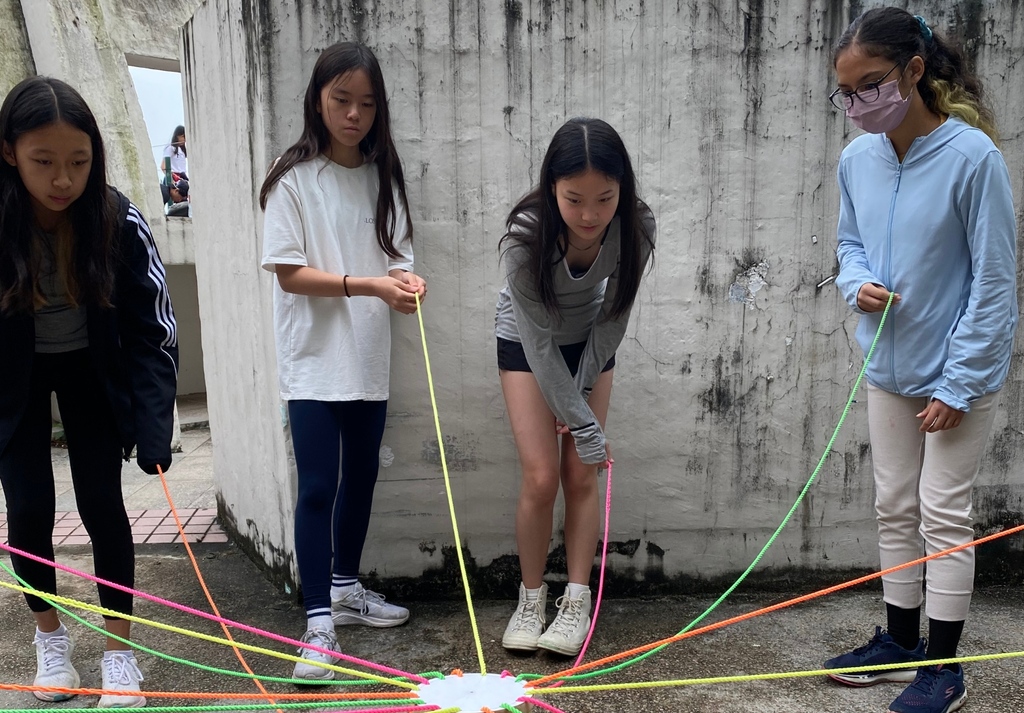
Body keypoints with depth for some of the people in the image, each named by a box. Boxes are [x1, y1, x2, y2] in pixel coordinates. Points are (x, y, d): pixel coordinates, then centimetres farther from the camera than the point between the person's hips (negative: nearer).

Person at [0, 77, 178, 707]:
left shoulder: (118, 223, -25)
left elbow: (154, 332, -19)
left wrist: (153, 434, -27)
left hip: (92, 370, 0)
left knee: (102, 501, -3)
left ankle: (119, 650, 13)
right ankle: (51, 634, 26)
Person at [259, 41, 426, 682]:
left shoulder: (383, 177, 7)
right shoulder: (294, 178, -6)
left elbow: (396, 258, 8)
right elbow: (290, 273, -11)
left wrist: (407, 280, -15)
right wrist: (368, 284, -22)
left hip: (369, 360, 5)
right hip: (314, 360, -5)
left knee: (361, 480, 15)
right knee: (318, 488, -6)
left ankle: (346, 588, 32)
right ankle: (319, 622, 2)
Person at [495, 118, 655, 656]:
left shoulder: (636, 227, -27)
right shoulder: (527, 232, -35)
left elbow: (615, 313, -14)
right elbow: (539, 338, -29)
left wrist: (581, 392, -12)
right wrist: (582, 422, -26)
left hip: (589, 342, 2)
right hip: (525, 344, -2)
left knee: (582, 476, -1)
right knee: (541, 477, -8)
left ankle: (577, 602, 12)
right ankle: (531, 599, 12)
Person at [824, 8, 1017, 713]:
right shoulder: (857, 159, -4)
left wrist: (957, 385, -16)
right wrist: (859, 284, -12)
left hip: (958, 371, -5)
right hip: (889, 367, 6)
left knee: (944, 514, 3)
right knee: (895, 508, 15)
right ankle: (901, 639, 33)